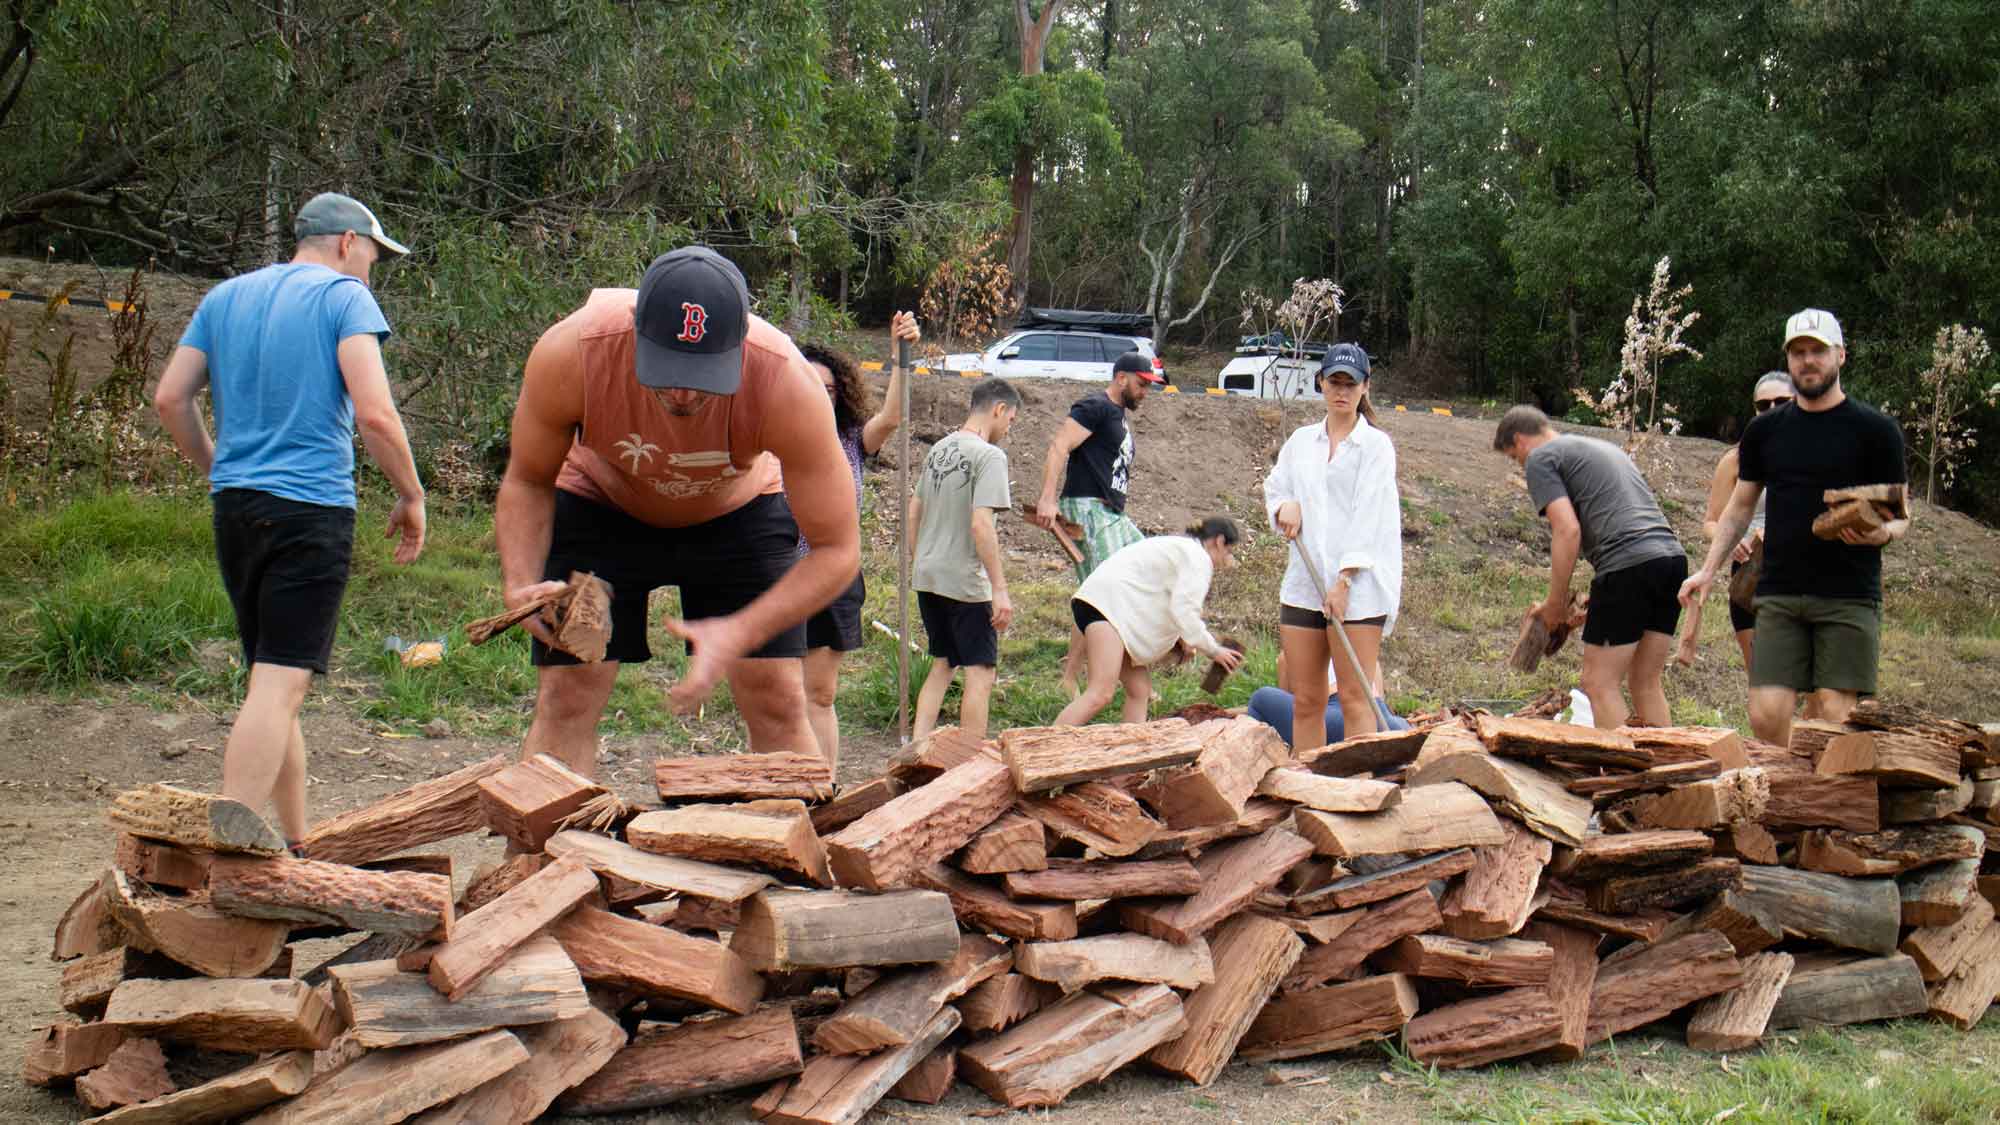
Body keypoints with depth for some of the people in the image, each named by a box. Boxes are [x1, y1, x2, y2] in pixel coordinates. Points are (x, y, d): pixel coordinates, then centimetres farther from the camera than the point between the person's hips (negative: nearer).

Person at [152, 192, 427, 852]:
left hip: (233, 505, 7)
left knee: (272, 681, 15)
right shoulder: (344, 296, -3)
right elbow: (375, 413, -14)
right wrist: (411, 497, -2)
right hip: (312, 507, -7)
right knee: (280, 685, -11)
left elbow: (170, 399, 12)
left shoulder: (225, 297, 15)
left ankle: (298, 845, 23)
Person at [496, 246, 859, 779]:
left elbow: (836, 551, -28)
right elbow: (527, 482, -15)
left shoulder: (788, 386, -38)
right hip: (600, 505, 0)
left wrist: (740, 634, -41)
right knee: (564, 700, -9)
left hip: (737, 511, 0)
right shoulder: (569, 355, -36)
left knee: (779, 703, -8)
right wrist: (521, 585, -32)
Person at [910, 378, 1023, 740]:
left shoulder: (938, 449, 11)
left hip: (927, 577, 8)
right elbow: (981, 524, -22)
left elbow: (913, 513, 16)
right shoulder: (989, 456, -14)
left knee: (942, 666, 19)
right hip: (964, 582, -8)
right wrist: (999, 589, -20)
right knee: (980, 671, 0)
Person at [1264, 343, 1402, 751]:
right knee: (1306, 701, 6)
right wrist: (1285, 507, 1)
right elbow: (1274, 486, 26)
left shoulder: (1376, 445, 0)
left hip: (1359, 585, -5)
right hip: (1304, 581, 5)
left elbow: (1369, 516, -8)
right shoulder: (1301, 441, 15)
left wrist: (1344, 580, -15)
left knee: (1355, 698, -8)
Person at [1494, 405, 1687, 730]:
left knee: (1600, 684, -1)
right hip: (1672, 556, 8)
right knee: (1646, 682, 14)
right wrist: (1598, 599, 27)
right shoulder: (1604, 447, 30)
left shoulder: (1541, 459, 4)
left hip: (1628, 566, -8)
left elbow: (1568, 530, -9)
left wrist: (1555, 603, -1)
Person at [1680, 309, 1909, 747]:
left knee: (1834, 718, -7)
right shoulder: (1764, 430, 12)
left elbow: (1900, 516, 5)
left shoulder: (1874, 430, 1)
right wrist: (1709, 569, 10)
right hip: (1779, 594, 3)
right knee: (1766, 717, -5)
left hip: (1849, 597, -3)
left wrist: (1882, 532, -18)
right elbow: (1740, 507, 20)